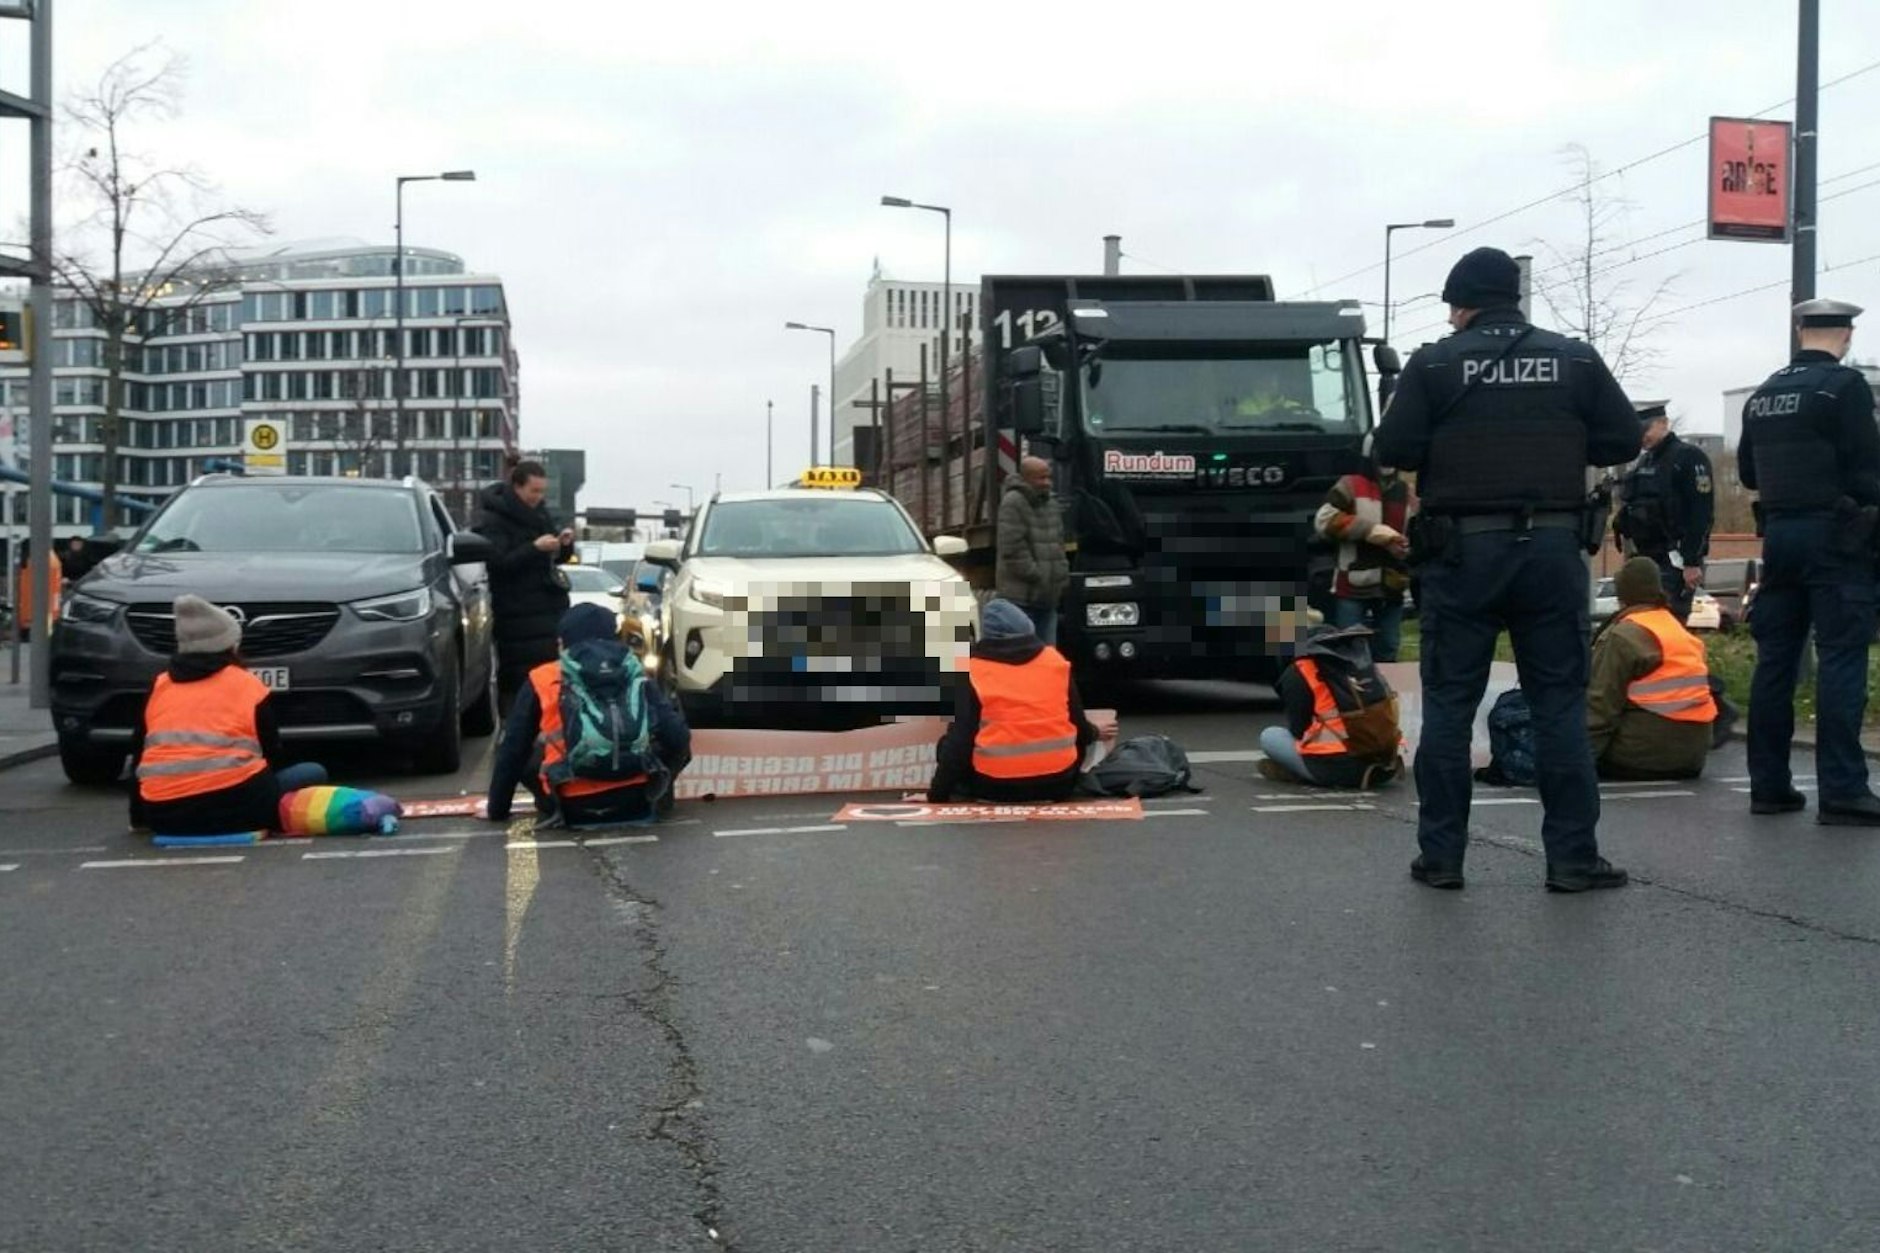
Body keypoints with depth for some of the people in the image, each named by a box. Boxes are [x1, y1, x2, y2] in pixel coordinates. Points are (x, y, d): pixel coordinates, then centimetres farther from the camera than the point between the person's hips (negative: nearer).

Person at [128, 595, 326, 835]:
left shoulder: (159, 687, 17)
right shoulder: (247, 684, 8)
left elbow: (138, 756, 22)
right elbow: (271, 752, 13)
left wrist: (140, 818, 32)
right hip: (232, 801, -5)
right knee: (313, 772, 14)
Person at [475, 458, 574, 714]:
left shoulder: (539, 513, 17)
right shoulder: (493, 519, -6)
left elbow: (557, 558, 25)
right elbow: (497, 562, -18)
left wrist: (564, 544, 2)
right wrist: (535, 548, -24)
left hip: (549, 604, 7)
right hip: (518, 613, -7)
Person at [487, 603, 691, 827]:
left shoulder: (542, 681, 5)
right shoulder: (635, 676, 8)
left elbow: (512, 750, 9)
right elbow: (677, 737, 4)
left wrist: (497, 809, 20)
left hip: (574, 809, 0)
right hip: (636, 803, 0)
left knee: (523, 759, 25)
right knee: (675, 743, 25)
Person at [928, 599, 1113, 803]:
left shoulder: (974, 671, -3)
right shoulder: (1054, 660, 5)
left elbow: (959, 739, -6)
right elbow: (1076, 720, 14)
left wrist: (937, 794, -1)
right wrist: (1094, 735, 38)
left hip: (995, 786, -3)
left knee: (948, 746, 24)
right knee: (1076, 741, 35)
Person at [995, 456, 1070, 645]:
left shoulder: (1051, 504, 16)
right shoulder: (1013, 504, -11)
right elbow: (1013, 550, -17)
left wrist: (1062, 575, 8)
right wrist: (1036, 576, -15)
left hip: (1048, 598, 8)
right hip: (1021, 596, -8)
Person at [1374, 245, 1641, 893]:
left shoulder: (1435, 363, -2)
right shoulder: (1575, 360, 5)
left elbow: (1393, 450, -7)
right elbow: (1624, 440, 5)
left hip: (1462, 552, -2)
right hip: (1553, 549, 2)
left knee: (1449, 704, 6)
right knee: (1560, 703, 6)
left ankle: (1440, 854, 8)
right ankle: (1573, 856, 6)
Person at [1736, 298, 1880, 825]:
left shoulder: (1762, 394, 12)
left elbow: (1747, 472, 18)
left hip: (1779, 533, 6)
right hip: (1835, 536, -6)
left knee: (1775, 658, 7)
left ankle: (1769, 784, 9)